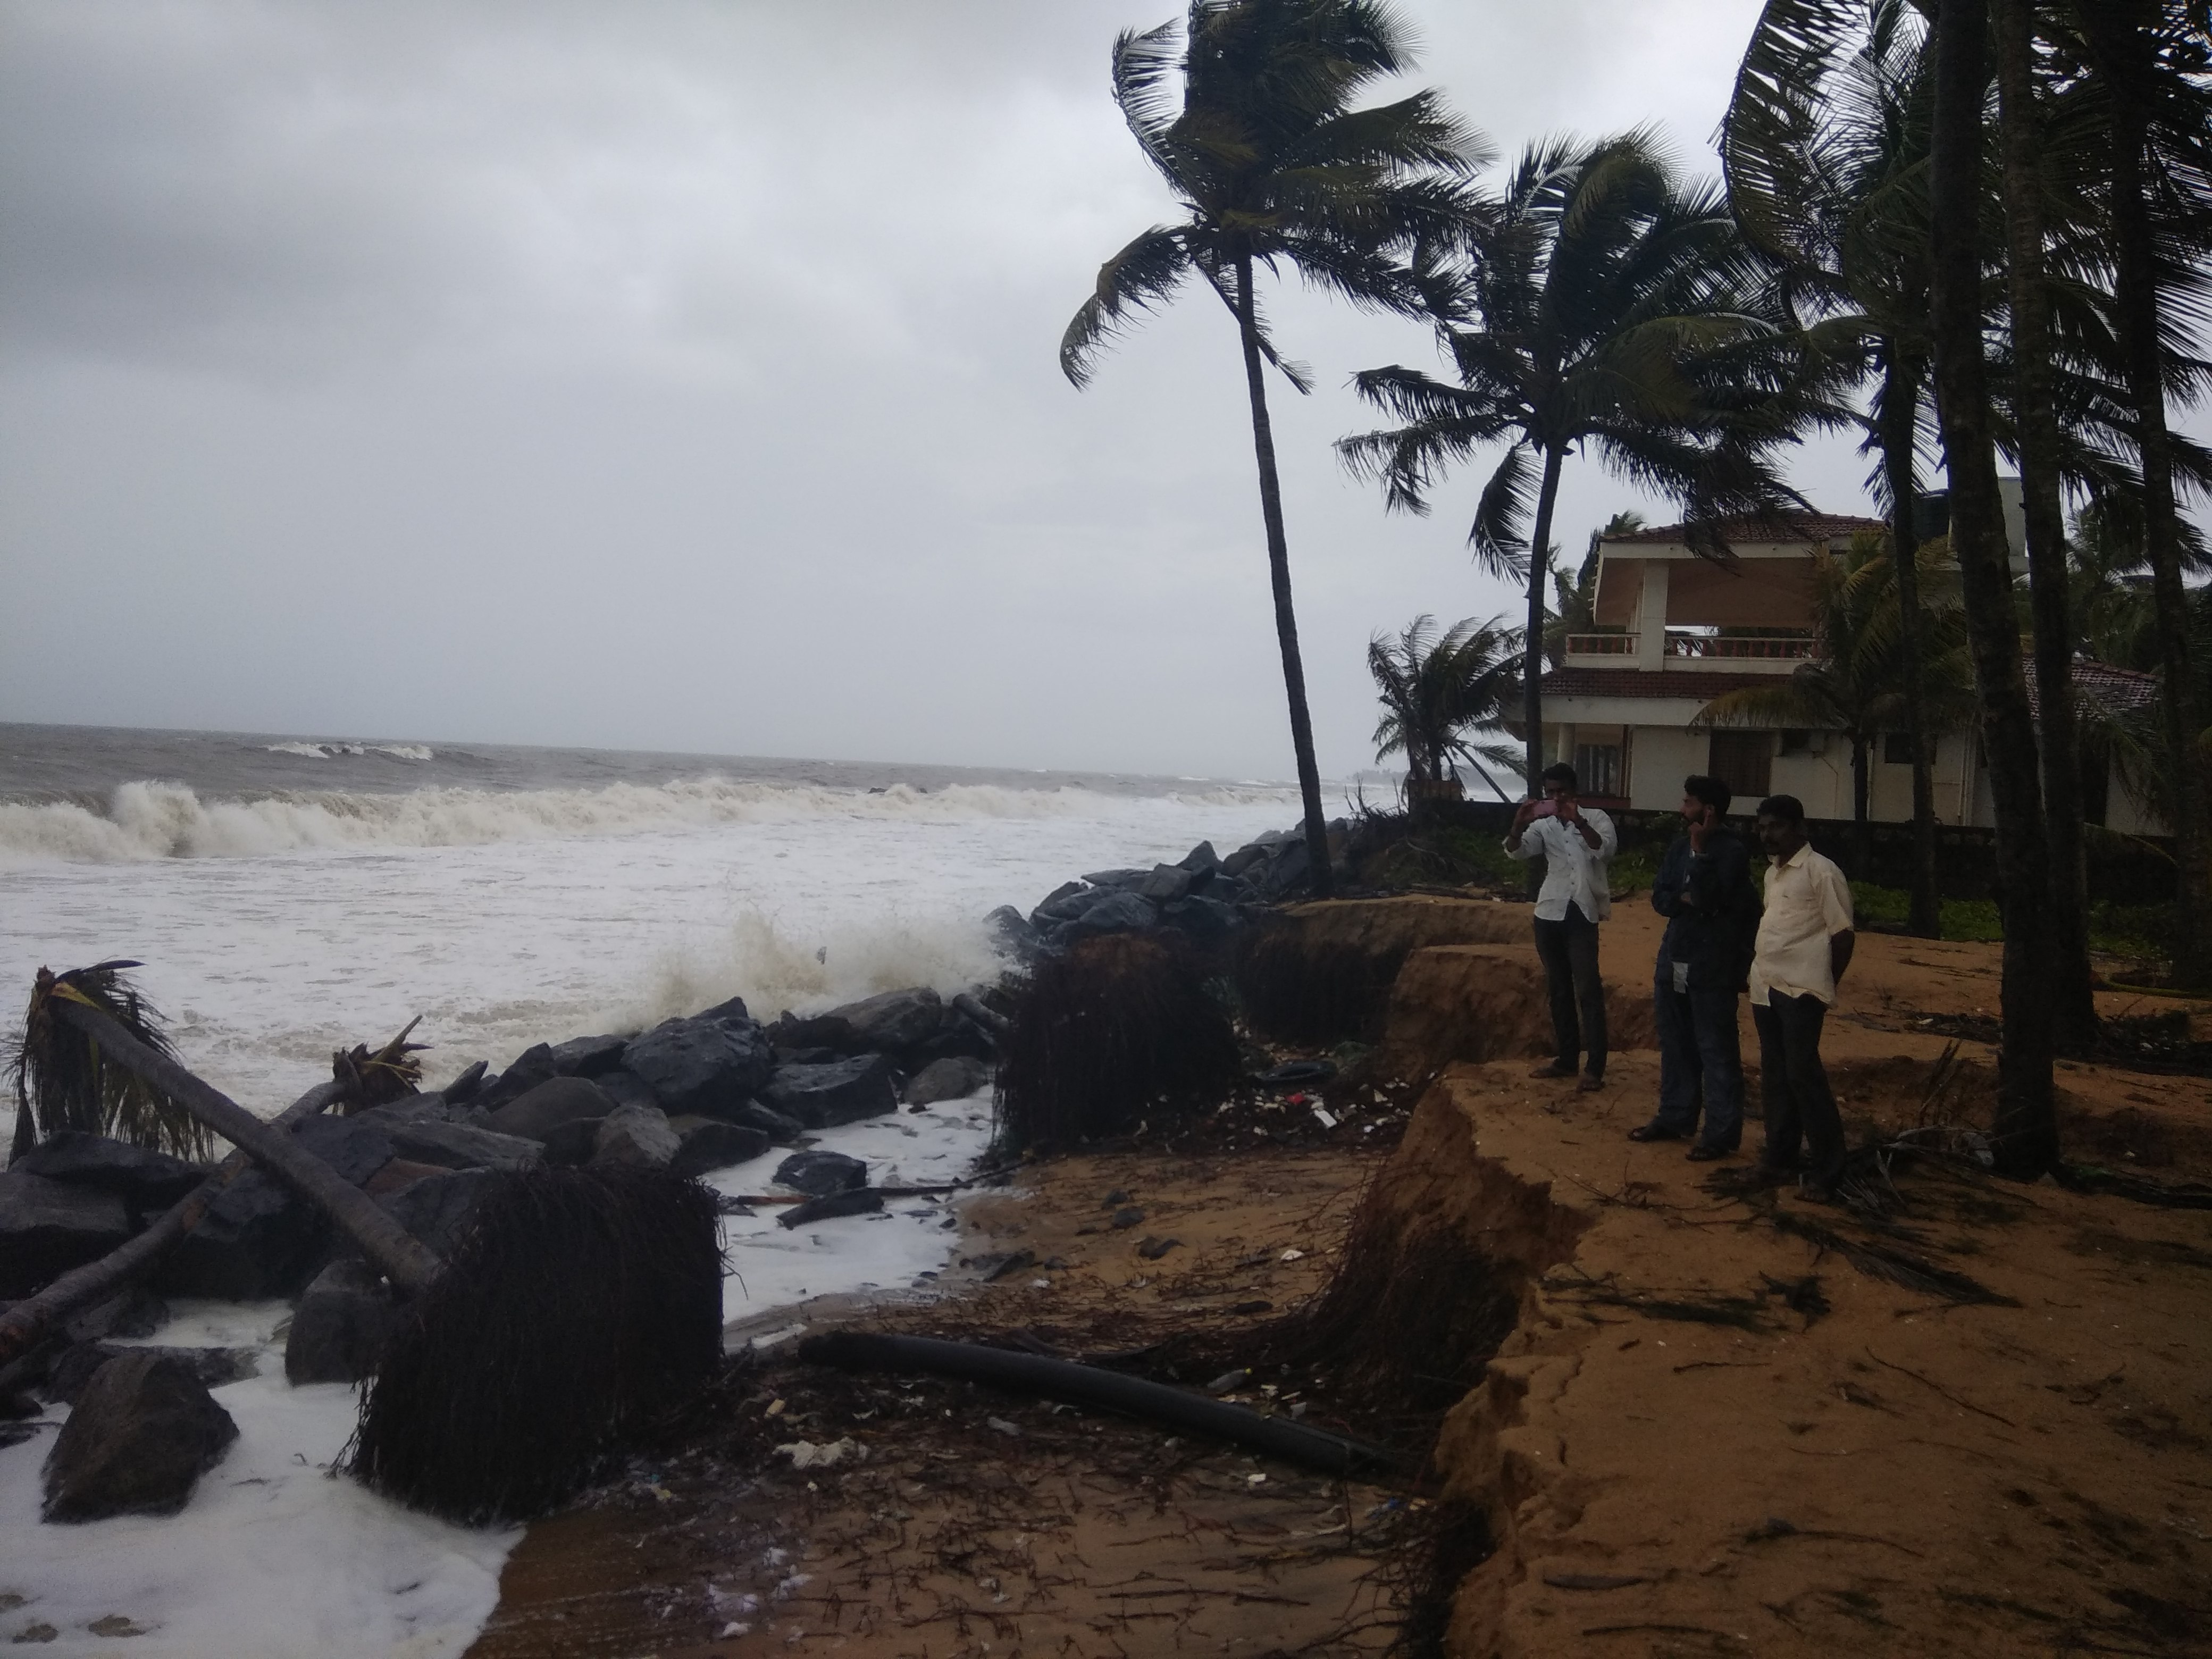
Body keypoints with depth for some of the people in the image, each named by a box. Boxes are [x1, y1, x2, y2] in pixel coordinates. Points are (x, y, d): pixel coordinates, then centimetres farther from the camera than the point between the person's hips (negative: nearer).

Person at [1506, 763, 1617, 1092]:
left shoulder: (1595, 818, 1)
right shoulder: (1543, 824, 9)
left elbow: (1606, 850, -16)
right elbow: (1518, 852, -2)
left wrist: (1579, 821, -29)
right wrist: (1519, 826, -22)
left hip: (1582, 913, -4)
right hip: (1549, 913, 4)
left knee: (1588, 989, -9)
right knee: (1559, 989, 10)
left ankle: (1595, 1068, -10)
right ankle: (1567, 1059, 19)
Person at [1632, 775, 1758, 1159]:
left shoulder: (1732, 850, -12)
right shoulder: (1681, 844, 10)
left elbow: (1708, 897, -23)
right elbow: (1660, 898, 7)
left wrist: (1699, 851, -17)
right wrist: (1685, 900, -12)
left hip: (1713, 966, -8)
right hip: (1675, 960, 8)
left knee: (1717, 1051, -2)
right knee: (1676, 1046, 16)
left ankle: (1722, 1132, 3)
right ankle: (1675, 1117, 28)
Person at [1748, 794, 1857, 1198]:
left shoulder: (1821, 872, -10)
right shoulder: (1772, 872, 14)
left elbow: (1843, 934, -8)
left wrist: (1823, 984, -2)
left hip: (1800, 990, -8)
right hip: (1766, 987, 8)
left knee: (1803, 1074, -8)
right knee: (1774, 1075, 11)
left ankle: (1826, 1172, -2)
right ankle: (1779, 1157, 20)